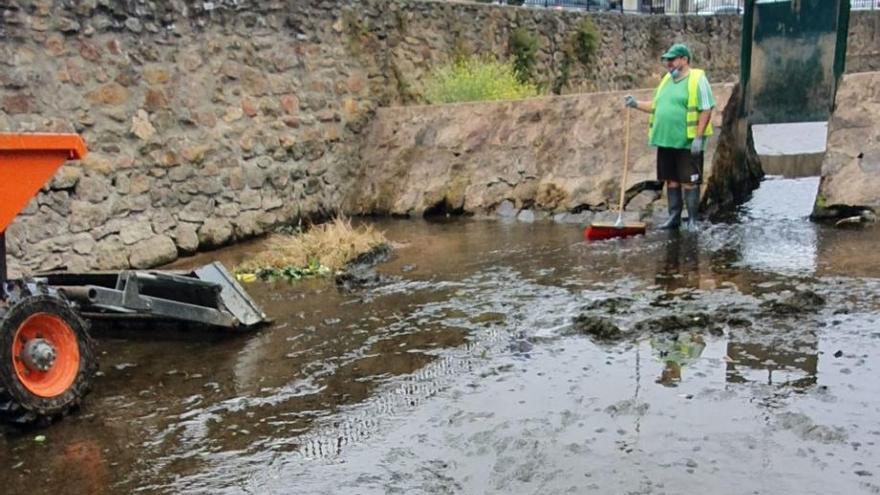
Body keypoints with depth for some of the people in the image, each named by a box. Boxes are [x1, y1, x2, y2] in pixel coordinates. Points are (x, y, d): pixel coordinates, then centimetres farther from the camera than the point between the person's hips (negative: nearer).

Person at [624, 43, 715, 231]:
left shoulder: (697, 80, -8)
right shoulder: (667, 79, 15)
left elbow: (706, 110, -12)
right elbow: (657, 106, 22)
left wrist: (699, 137, -17)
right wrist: (636, 104, 8)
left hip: (687, 143, -7)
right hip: (665, 141, 7)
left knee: (689, 182, 0)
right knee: (671, 181, 12)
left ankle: (692, 220, 8)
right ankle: (674, 217, 22)